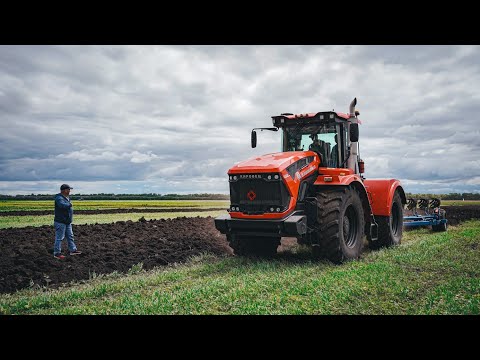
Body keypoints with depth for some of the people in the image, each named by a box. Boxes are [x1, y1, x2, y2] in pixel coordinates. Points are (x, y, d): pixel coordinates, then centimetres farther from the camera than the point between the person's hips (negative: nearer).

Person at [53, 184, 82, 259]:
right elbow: (62, 205, -36)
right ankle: (57, 253, 4)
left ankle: (73, 250, 23)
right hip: (60, 222, -9)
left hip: (67, 222, 10)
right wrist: (69, 204, -18)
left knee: (70, 236, 14)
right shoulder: (59, 198, -17)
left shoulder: (67, 198, 14)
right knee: (59, 238, -3)